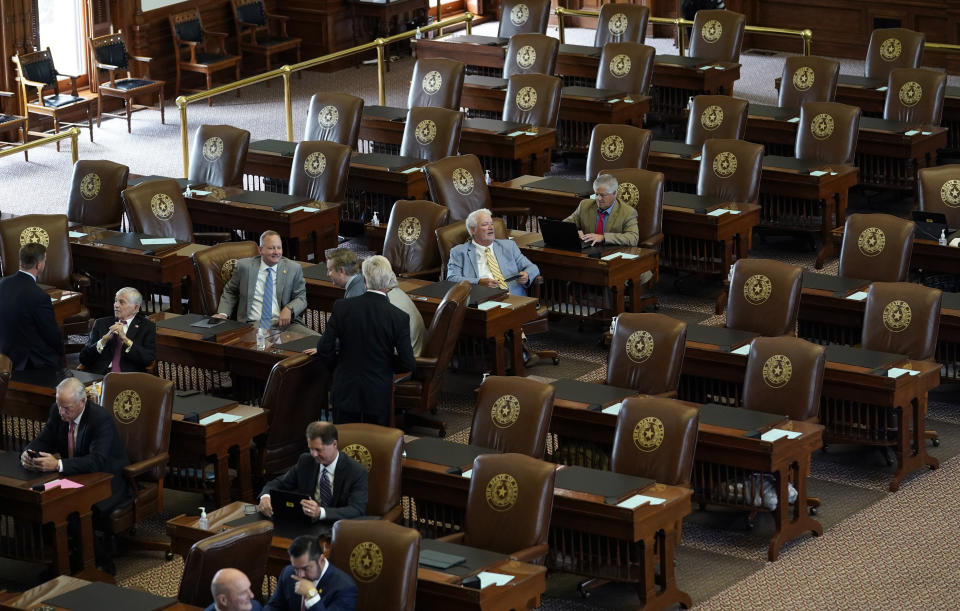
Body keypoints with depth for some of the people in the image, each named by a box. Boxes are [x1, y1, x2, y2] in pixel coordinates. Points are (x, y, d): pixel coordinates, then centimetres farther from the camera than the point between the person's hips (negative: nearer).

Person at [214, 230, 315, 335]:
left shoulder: (293, 268, 9)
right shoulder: (245, 266, 9)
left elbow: (301, 298, 11)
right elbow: (230, 292, 20)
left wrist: (289, 309, -12)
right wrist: (223, 313, 3)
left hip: (284, 323, 0)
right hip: (253, 325, 0)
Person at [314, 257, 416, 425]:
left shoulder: (342, 307, -10)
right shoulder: (399, 317, -13)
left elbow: (324, 349, -7)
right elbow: (408, 364, -10)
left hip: (345, 391, 1)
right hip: (378, 396, -1)